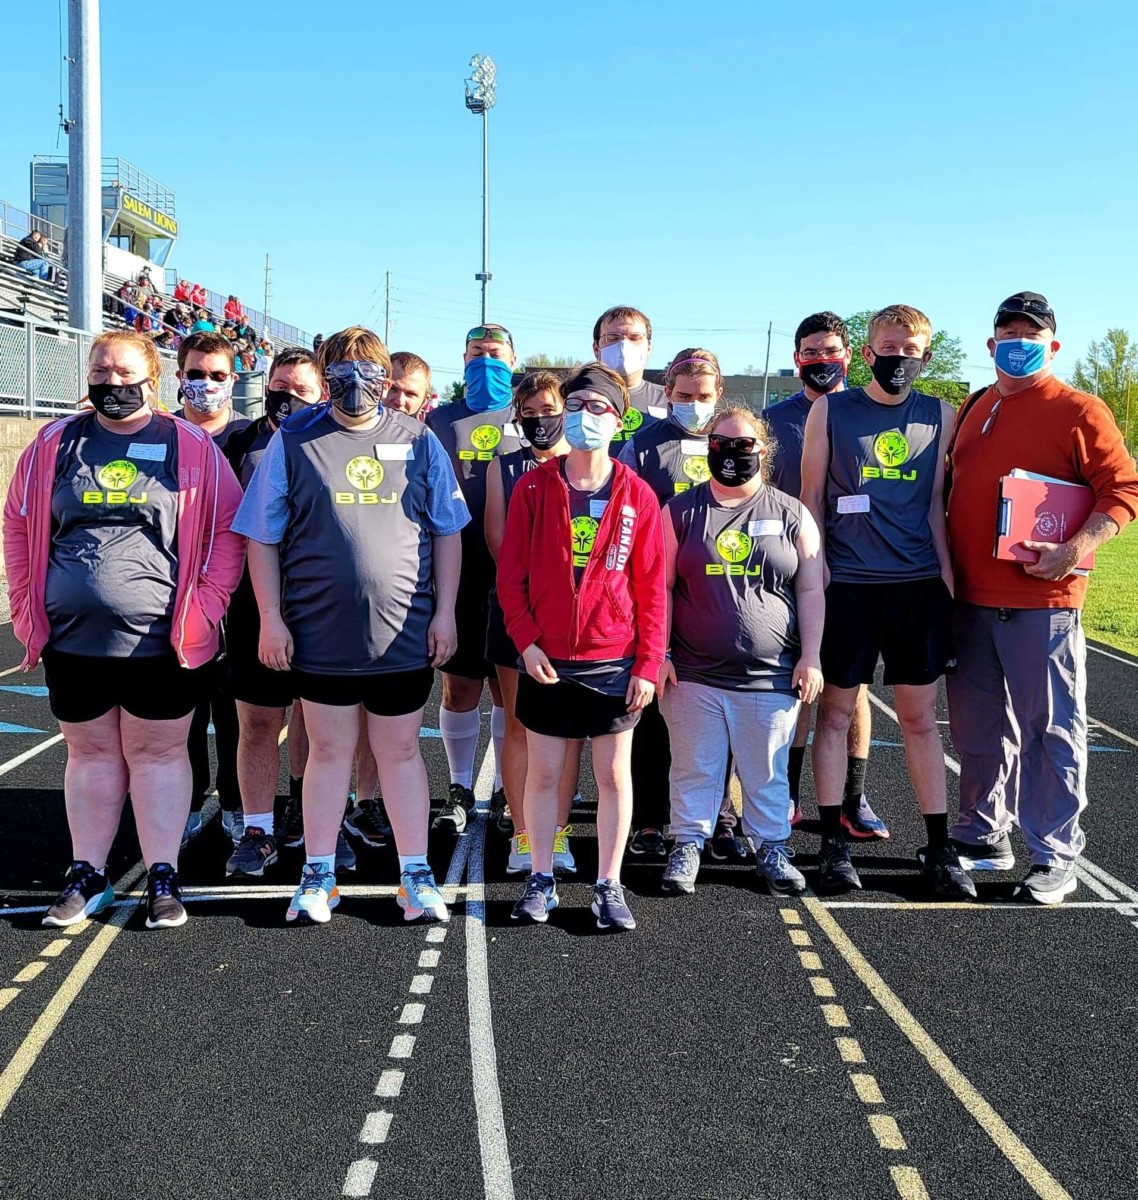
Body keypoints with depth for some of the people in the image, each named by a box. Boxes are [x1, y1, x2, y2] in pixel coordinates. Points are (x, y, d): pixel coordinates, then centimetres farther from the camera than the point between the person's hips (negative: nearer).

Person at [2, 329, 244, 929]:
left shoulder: (189, 446, 0)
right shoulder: (55, 443, 7)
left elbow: (228, 530, 0)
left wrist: (202, 609, -7)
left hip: (160, 639, -3)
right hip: (71, 636, 3)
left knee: (158, 753, 6)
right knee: (90, 753, 13)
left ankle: (163, 879, 15)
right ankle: (87, 877, 24)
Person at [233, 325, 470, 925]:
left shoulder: (418, 441, 6)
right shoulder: (293, 441, 3)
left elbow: (447, 532, 9)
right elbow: (262, 538, 4)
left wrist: (444, 612, 3)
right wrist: (270, 618, -2)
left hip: (404, 634, 0)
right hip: (319, 633, 0)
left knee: (400, 751, 10)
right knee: (328, 750, 10)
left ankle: (416, 875, 20)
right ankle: (318, 876, 23)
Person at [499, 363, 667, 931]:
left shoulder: (637, 496, -2)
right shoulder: (534, 487, 0)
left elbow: (651, 587, -1)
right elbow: (511, 572, 1)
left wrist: (648, 665, -5)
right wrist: (525, 640, -9)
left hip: (614, 660, 0)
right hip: (546, 659, 0)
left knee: (613, 773, 7)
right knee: (543, 772, 8)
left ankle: (609, 885, 19)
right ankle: (541, 880, 21)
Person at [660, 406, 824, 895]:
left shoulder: (791, 514, 5)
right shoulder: (680, 511, 4)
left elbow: (810, 591, 5)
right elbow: (661, 587, 3)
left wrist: (810, 657, 0)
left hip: (771, 676, 0)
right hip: (694, 673, 0)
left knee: (768, 772, 10)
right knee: (694, 767, 9)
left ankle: (772, 847, 25)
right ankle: (688, 844, 23)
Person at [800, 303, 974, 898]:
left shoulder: (939, 415, 9)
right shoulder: (830, 410, 3)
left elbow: (935, 503, 10)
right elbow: (811, 496, 3)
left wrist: (947, 577, 5)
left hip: (919, 583, 2)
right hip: (847, 582, -2)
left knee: (920, 716, 7)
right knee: (835, 710, 4)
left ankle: (939, 849, 14)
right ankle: (833, 844, 14)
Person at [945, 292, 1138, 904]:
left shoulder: (1078, 410, -3)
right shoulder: (972, 410, 14)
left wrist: (1076, 549, -21)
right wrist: (944, 570, 12)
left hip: (1042, 602, -6)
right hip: (970, 601, 6)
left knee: (1050, 731, 2)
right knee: (978, 728, 15)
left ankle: (1055, 856, 12)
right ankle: (984, 836, 29)